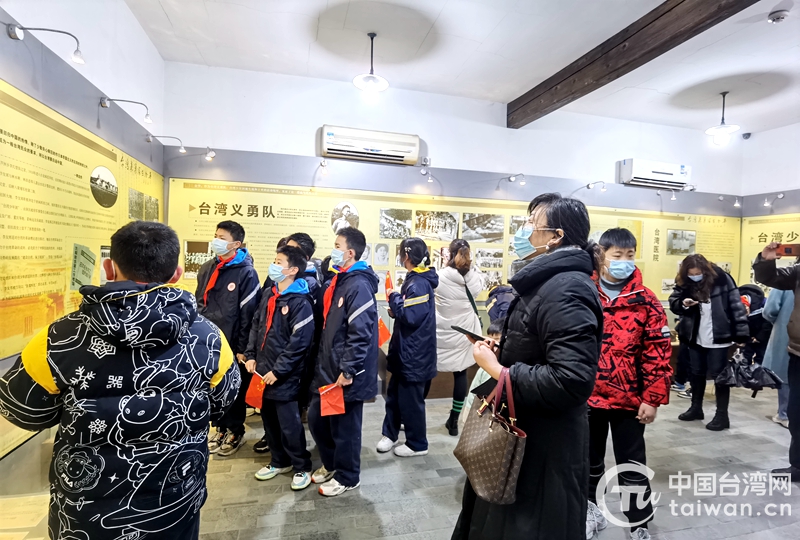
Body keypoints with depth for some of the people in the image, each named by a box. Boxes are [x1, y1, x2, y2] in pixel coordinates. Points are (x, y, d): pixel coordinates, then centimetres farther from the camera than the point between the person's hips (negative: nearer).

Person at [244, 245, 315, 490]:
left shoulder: (300, 302, -17)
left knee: (289, 423, 2)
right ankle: (280, 461, 37)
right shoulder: (268, 294, 8)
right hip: (263, 371, 8)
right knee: (269, 419, 19)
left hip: (285, 376, -8)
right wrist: (251, 356, 4)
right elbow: (256, 326, 14)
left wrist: (278, 371, -17)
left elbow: (299, 342, -20)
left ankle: (302, 467, 22)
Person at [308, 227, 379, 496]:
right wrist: (323, 362, 18)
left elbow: (361, 334, -25)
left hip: (346, 373, -9)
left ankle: (347, 477, 31)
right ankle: (331, 464, 42)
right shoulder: (339, 280, 11)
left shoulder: (358, 285, -20)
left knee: (344, 425, 8)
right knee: (316, 419, 19)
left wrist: (347, 371, -21)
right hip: (329, 368, 9)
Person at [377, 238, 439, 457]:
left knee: (410, 400, 5)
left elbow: (409, 316, -27)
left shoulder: (419, 284, -22)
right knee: (394, 393, 19)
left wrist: (393, 297, -14)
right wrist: (396, 311, 1)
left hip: (414, 353, -10)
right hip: (406, 350, 10)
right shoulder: (416, 280, 10)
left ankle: (417, 444, 22)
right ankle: (390, 433, 34)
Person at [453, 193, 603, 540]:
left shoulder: (566, 290, -24)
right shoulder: (546, 283, 10)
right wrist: (501, 354, 2)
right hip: (523, 438, 10)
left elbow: (571, 380, -33)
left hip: (545, 450, -10)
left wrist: (497, 371, -24)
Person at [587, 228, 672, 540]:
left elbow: (658, 352, -5)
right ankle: (592, 511, 41)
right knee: (590, 461, 19)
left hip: (629, 399, -1)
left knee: (632, 467, 12)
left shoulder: (645, 301, -5)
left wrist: (652, 397, -8)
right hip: (586, 396, 2)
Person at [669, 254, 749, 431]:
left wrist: (741, 334, -14)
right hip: (696, 338, 5)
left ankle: (722, 415, 17)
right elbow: (673, 303, 3)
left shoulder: (721, 278, -13)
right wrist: (683, 304, -21)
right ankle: (696, 408, 32)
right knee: (697, 373, 17)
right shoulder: (684, 282, -3)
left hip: (718, 339, -4)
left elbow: (736, 305, -11)